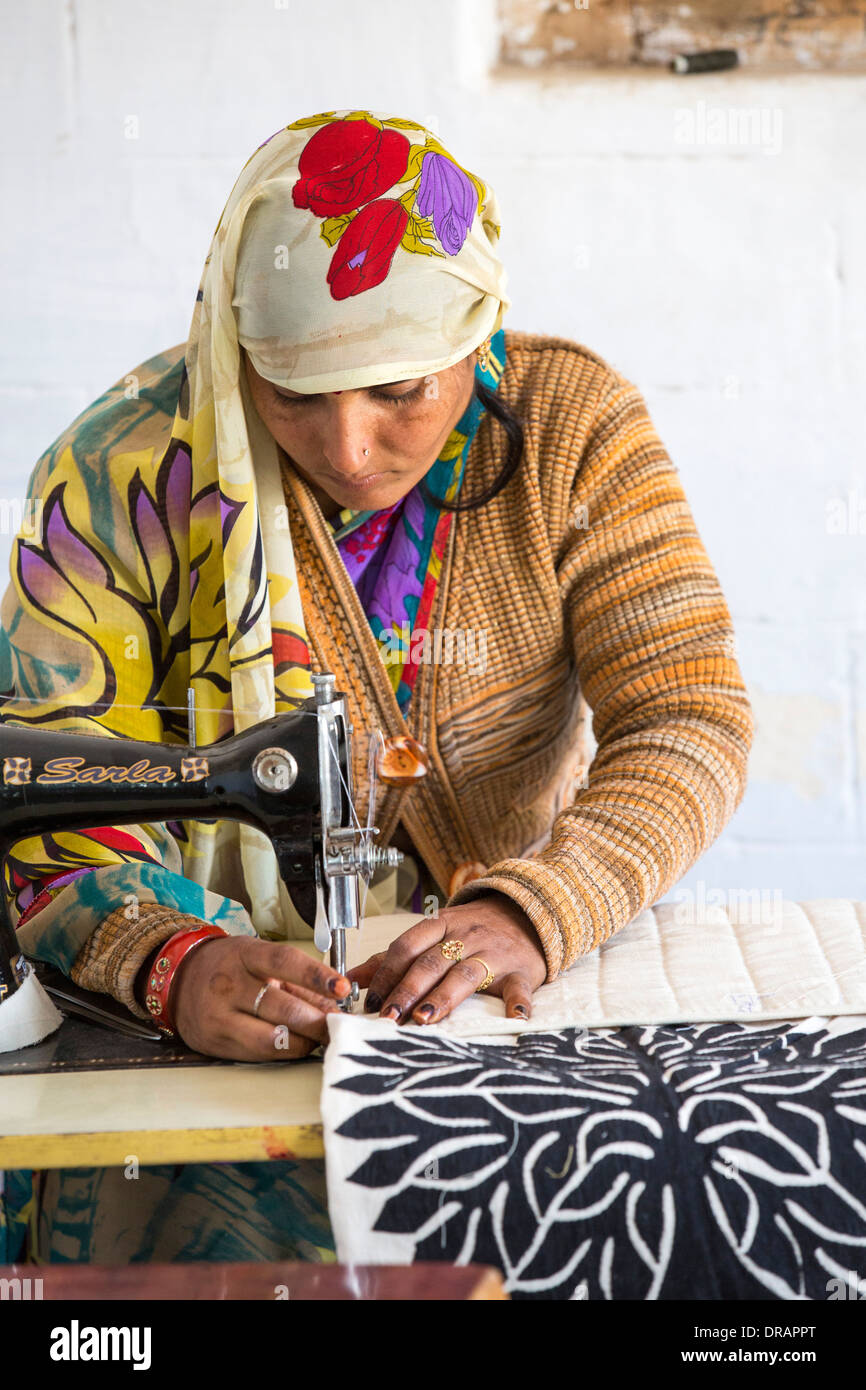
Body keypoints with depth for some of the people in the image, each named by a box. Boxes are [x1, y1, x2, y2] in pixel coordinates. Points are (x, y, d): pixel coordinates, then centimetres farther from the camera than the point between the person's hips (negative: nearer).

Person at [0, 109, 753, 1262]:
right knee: (218, 1250, -21)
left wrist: (534, 915, -30)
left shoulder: (573, 428, -7)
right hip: (208, 1032, -1)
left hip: (511, 991, 1)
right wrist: (174, 963, -34)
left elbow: (689, 722, -12)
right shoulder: (124, 477, -11)